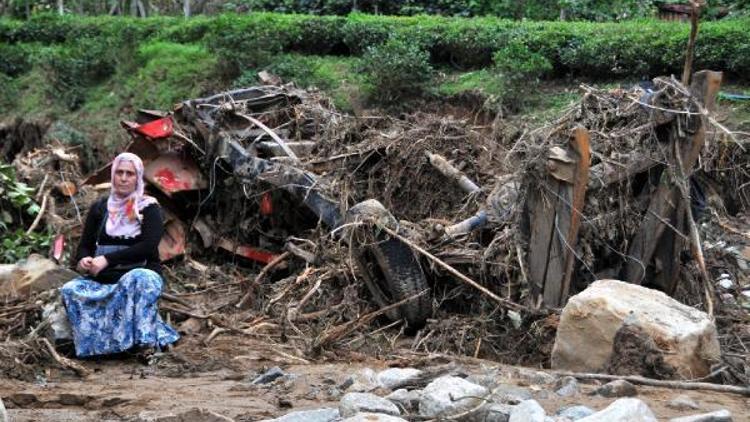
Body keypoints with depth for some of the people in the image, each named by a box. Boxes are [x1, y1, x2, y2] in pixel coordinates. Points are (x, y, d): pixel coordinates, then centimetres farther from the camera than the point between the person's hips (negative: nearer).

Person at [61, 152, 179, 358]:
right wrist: (82, 260, -13)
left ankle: (145, 341, -34)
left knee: (138, 281, -39)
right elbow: (85, 245, 13)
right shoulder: (99, 208, 14)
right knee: (70, 290, -25)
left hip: (140, 273, -3)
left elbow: (148, 247, -12)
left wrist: (108, 259, -19)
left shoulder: (148, 207, 2)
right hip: (103, 278, 4)